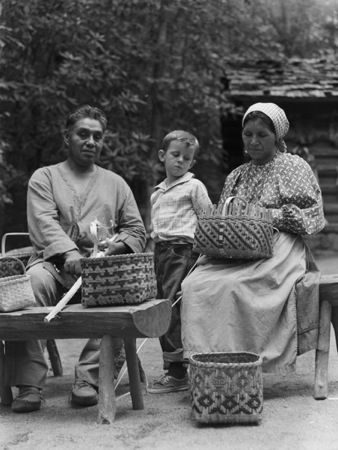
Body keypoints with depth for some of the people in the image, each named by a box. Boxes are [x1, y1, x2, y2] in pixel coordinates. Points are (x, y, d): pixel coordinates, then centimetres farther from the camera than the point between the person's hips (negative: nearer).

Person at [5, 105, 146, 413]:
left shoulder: (115, 183, 24)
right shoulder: (44, 177, 15)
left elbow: (137, 229, 21)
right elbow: (44, 223, -2)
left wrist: (118, 245, -4)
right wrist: (68, 253, -21)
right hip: (54, 262, -1)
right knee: (31, 283, -36)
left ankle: (88, 378, -27)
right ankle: (29, 383, -31)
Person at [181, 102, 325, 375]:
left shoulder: (294, 167, 8)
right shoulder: (236, 176, 23)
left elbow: (313, 215, 0)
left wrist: (271, 216, -12)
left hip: (278, 250, -5)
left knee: (232, 286, -34)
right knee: (193, 286, -24)